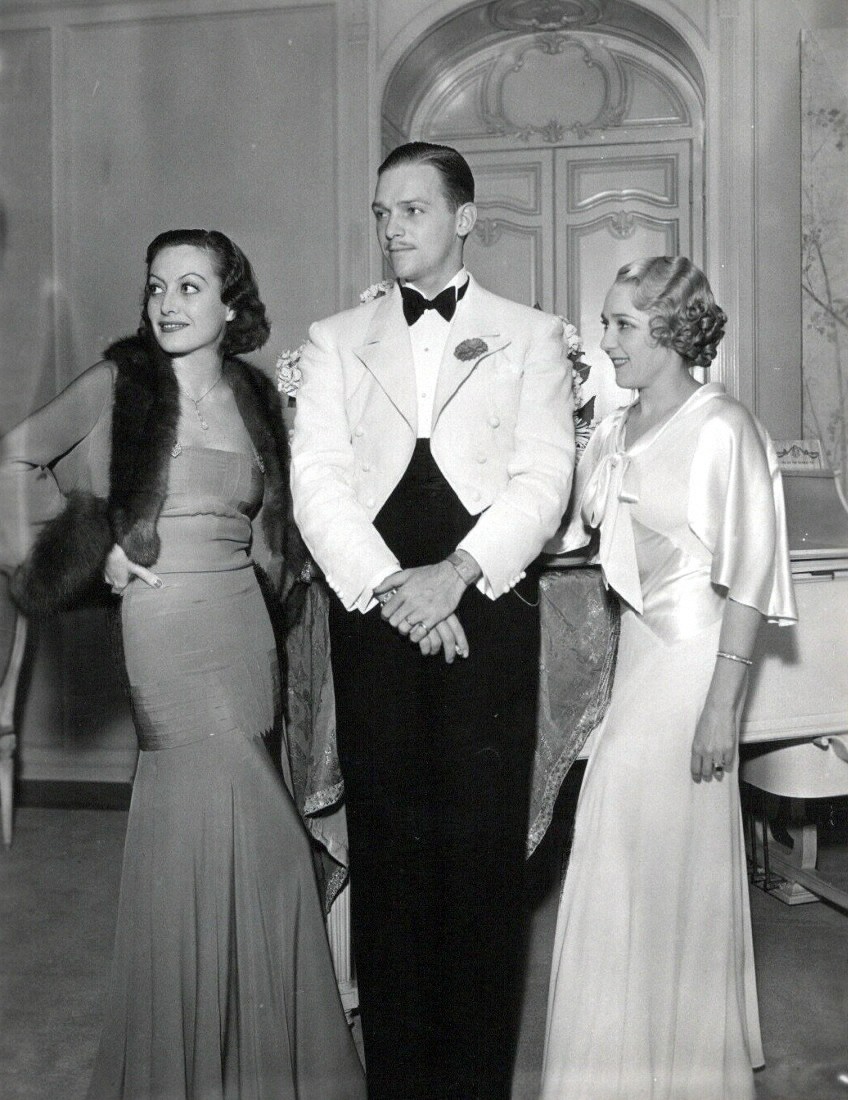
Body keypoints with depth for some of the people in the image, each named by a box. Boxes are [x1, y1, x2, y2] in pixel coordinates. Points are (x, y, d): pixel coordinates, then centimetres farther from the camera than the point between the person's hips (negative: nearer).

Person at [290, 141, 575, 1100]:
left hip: (487, 611, -1)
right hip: (372, 615, 2)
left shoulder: (530, 336, 10)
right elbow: (315, 479, 2)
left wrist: (455, 573, -14)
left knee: (484, 848, 1)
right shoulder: (336, 339, 13)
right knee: (385, 847, 5)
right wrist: (391, 587, -11)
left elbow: (544, 475, -1)